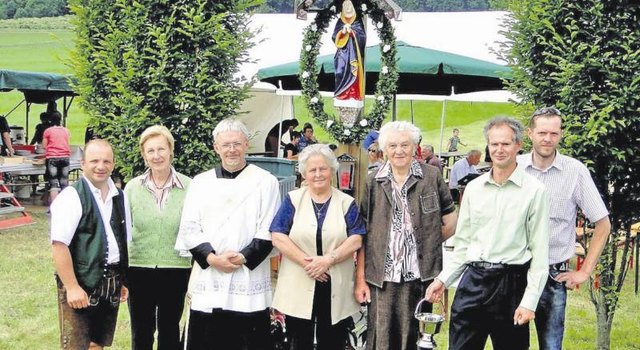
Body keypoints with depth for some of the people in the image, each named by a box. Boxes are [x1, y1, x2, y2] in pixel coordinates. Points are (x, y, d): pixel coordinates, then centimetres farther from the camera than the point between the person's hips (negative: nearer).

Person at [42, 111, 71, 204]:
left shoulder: (48, 131, 1)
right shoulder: (66, 131, 10)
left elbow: (44, 146, 4)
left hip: (52, 158, -3)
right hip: (65, 157, 3)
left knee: (54, 183, -3)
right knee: (64, 183, 7)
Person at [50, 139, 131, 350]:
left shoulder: (119, 198, 10)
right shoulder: (72, 197, -11)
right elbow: (59, 245, -17)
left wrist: (123, 282, 11)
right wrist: (72, 287, -19)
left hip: (111, 286, 6)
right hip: (80, 285, -6)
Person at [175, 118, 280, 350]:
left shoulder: (265, 181, 5)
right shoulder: (200, 182, 12)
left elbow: (268, 231, -1)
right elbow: (189, 228, 6)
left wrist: (243, 257, -12)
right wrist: (212, 258, -8)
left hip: (250, 281, -2)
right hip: (208, 281, 2)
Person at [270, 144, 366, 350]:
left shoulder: (347, 203, 7)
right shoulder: (293, 200, 4)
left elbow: (356, 240, -3)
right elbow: (278, 237, -5)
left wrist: (328, 259, -17)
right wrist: (306, 262, -14)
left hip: (336, 289, 1)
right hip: (298, 288, 0)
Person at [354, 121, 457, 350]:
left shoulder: (431, 177, 4)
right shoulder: (373, 182, 7)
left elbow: (451, 223, 10)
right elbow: (362, 234, 6)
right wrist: (360, 279, 2)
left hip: (421, 275, -1)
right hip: (381, 276, 1)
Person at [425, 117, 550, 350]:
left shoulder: (534, 191, -4)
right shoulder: (474, 188, 9)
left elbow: (540, 252, -5)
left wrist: (529, 302, -9)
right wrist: (443, 279, 6)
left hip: (511, 284, -3)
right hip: (472, 281, 4)